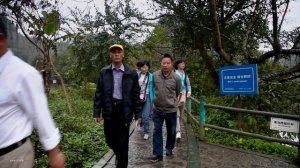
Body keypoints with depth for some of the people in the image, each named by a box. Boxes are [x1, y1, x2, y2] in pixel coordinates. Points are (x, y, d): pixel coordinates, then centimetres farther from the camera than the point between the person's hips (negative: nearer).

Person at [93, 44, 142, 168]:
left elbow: (136, 95, 0)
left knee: (123, 142, 5)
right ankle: (118, 155, 46)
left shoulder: (131, 73, -1)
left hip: (124, 110, -2)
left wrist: (138, 114, -1)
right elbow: (99, 94, 3)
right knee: (110, 139, 15)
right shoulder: (104, 72, 3)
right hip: (109, 110, 2)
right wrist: (96, 112, -2)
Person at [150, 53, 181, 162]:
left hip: (171, 110, -1)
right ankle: (157, 154, 18)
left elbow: (177, 92, 5)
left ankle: (169, 149, 39)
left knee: (171, 131, 15)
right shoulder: (155, 75, -7)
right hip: (157, 109, 1)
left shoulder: (176, 78, -12)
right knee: (157, 131, 6)